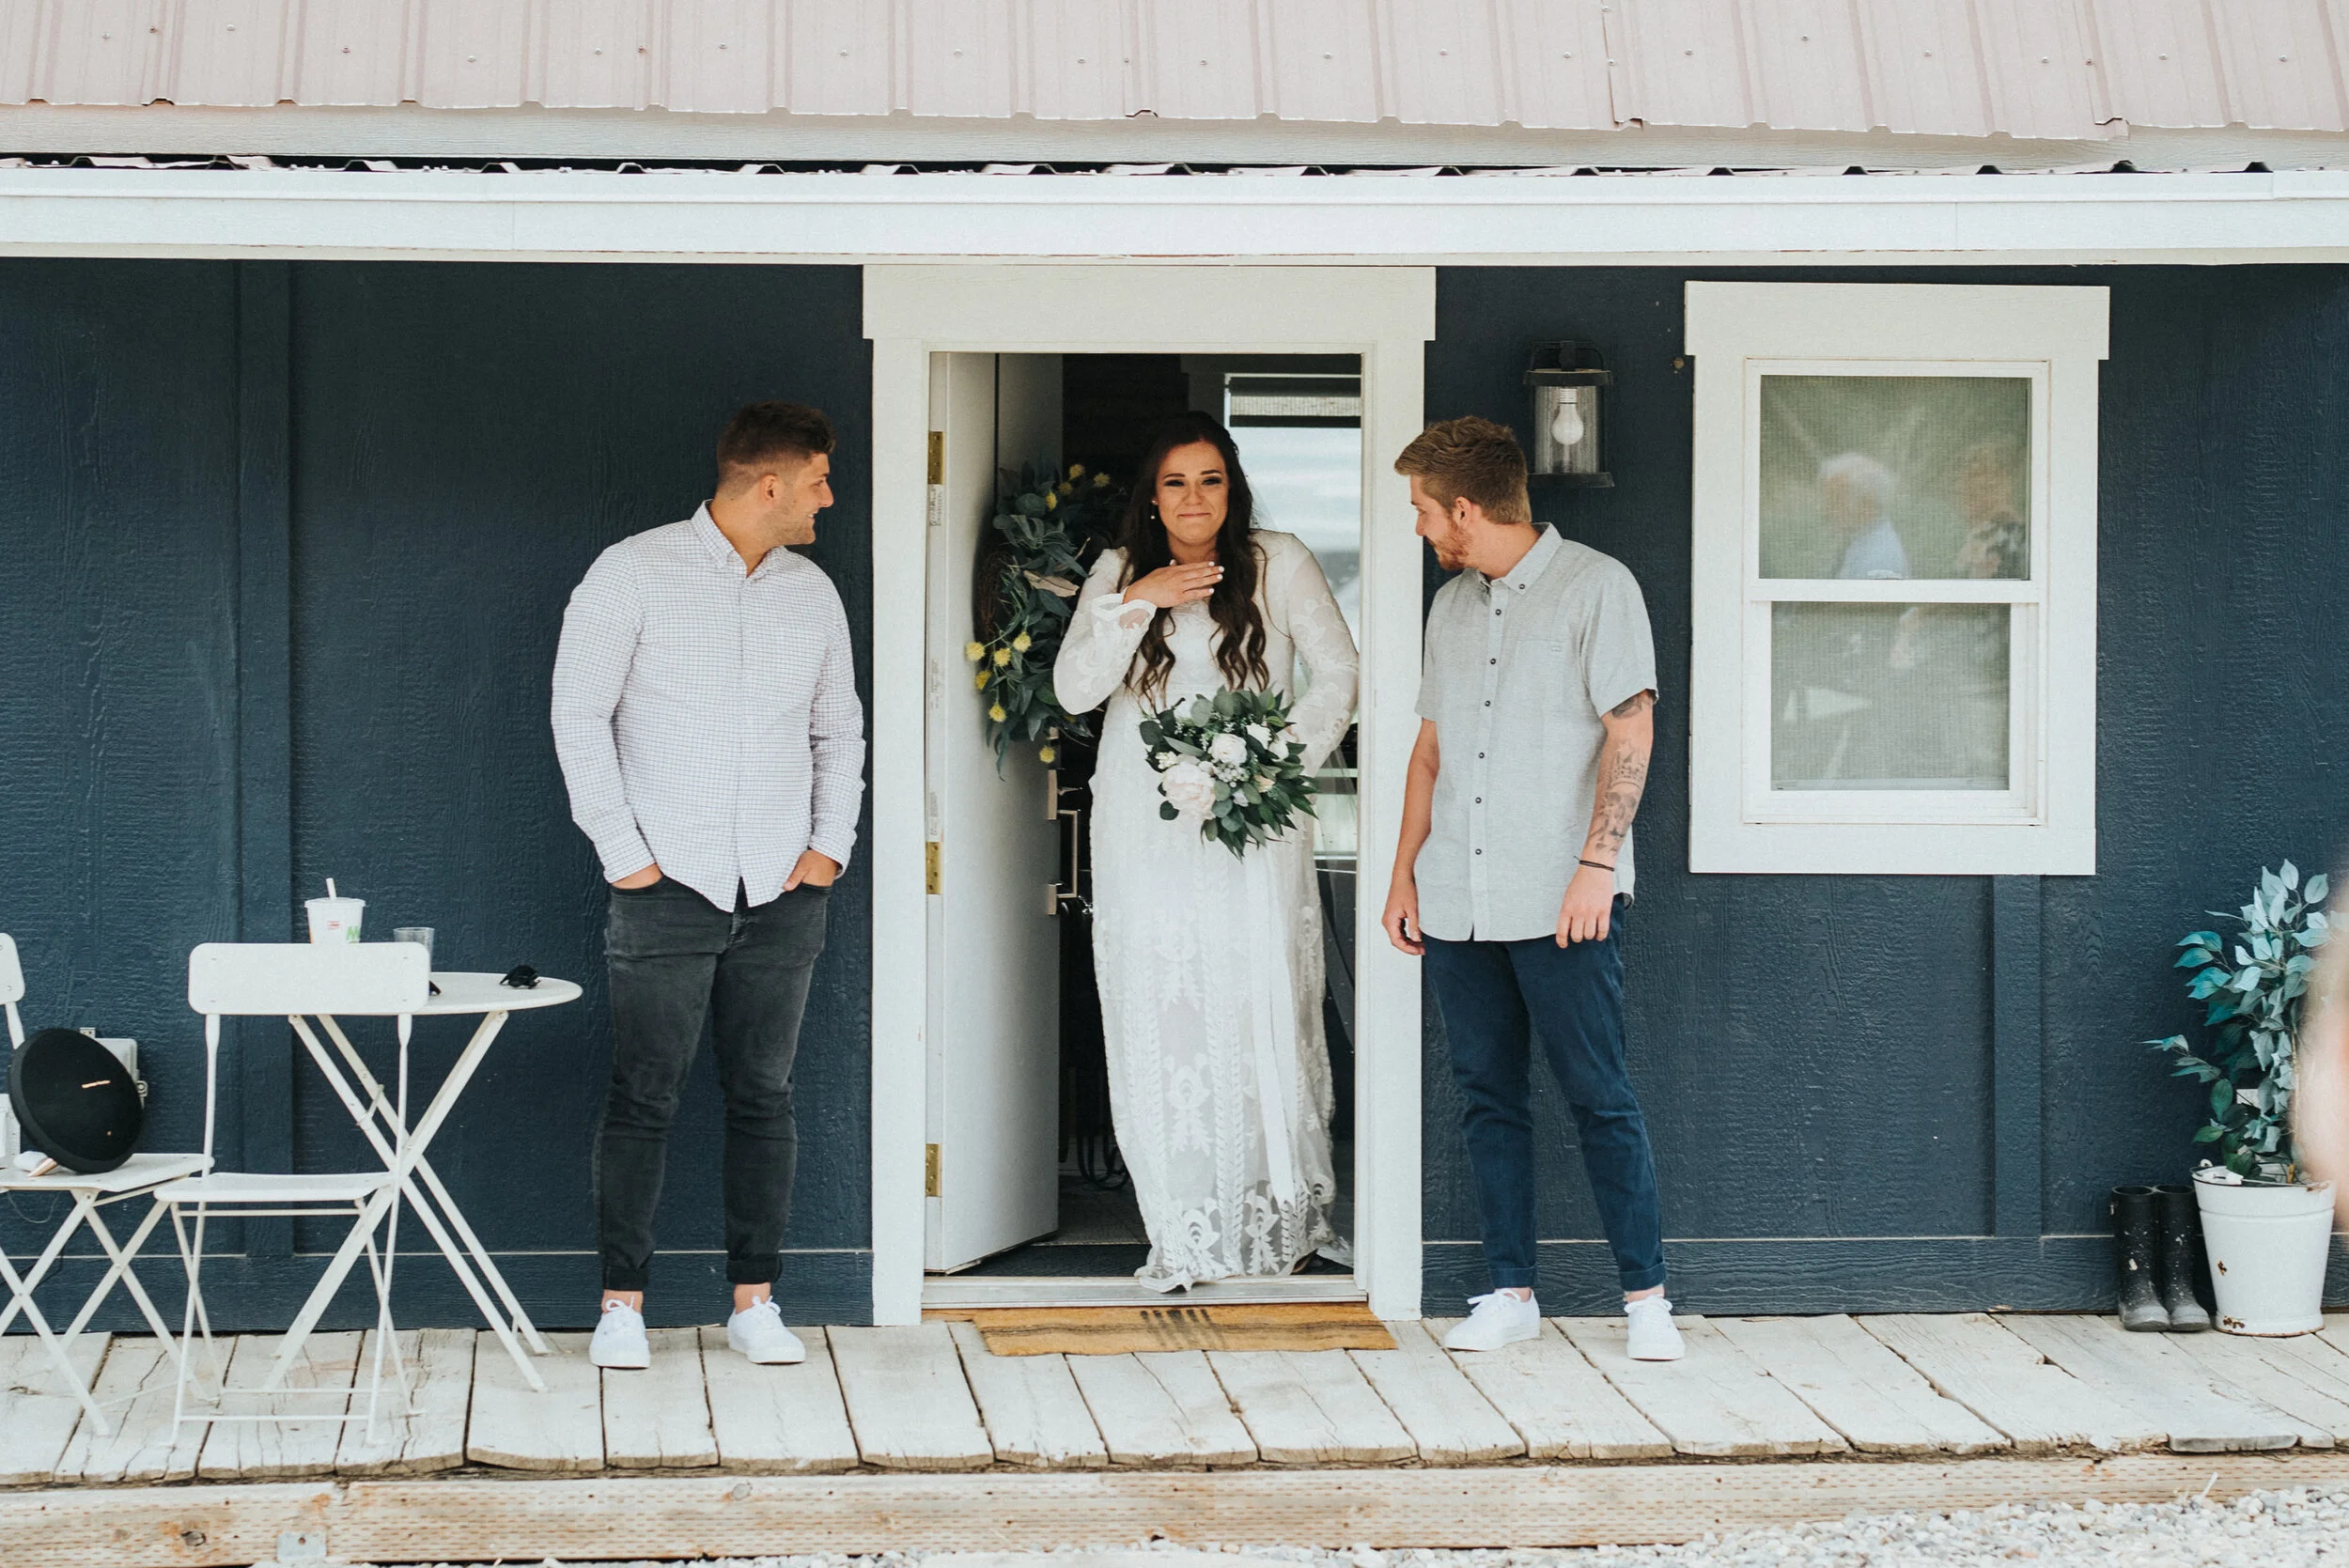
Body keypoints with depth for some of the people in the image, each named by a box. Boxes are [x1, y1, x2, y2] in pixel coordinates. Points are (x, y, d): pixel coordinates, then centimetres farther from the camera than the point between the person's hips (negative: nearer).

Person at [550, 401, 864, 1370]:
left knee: (764, 1097, 6)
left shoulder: (812, 592, 11)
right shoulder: (634, 574, -3)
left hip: (782, 893, 4)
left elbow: (839, 728, 20)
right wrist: (622, 851, -9)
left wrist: (831, 846, 7)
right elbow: (578, 715, -4)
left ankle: (754, 1303, 12)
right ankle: (621, 1306, 4)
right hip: (668, 887, -4)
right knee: (644, 1097, -3)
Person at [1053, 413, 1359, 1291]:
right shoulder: (1118, 572, 6)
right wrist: (1135, 605, -15)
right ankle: (1187, 1235, 2)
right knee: (1160, 1014, -3)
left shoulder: (1279, 564, 2)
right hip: (1145, 823, 1)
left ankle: (1283, 1214, 6)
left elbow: (1337, 674, 3)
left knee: (1263, 1005, -5)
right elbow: (1074, 690, -3)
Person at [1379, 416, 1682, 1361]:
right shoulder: (1451, 606, 18)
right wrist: (1404, 872, 13)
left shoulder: (1595, 588, -2)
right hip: (1458, 903, 6)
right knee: (1487, 1097, 7)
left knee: (1599, 1098, -5)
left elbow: (1631, 730, -8)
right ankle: (1511, 1293, 14)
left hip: (1561, 902, -6)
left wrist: (1597, 865, -16)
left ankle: (1645, 1295, 2)